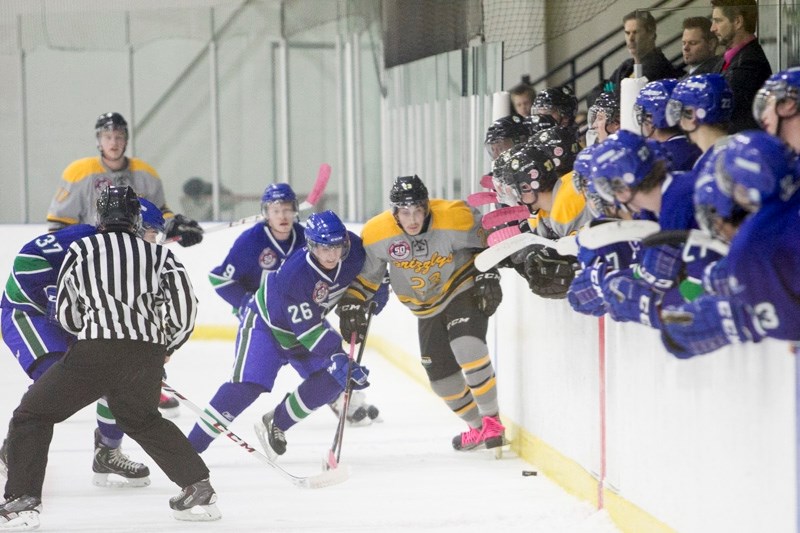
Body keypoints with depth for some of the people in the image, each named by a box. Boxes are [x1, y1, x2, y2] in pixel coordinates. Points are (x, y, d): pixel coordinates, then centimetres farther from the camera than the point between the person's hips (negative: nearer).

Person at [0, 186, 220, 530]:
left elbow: (67, 316, 17)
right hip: (147, 355, 4)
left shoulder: (81, 249, 13)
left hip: (95, 350, -4)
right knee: (143, 420, 31)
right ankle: (198, 489, 24)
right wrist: (167, 346, 22)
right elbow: (184, 302, 5)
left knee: (32, 414, 10)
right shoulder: (158, 253, 16)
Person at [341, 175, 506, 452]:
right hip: (427, 308, 4)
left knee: (468, 349, -26)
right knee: (441, 375, 6)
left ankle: (492, 419, -11)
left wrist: (487, 276, -14)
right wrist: (352, 305, -8)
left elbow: (485, 240, -8)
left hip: (464, 289, -4)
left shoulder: (453, 217, -26)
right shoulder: (377, 234, -18)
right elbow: (363, 273, -2)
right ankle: (478, 428, 27)